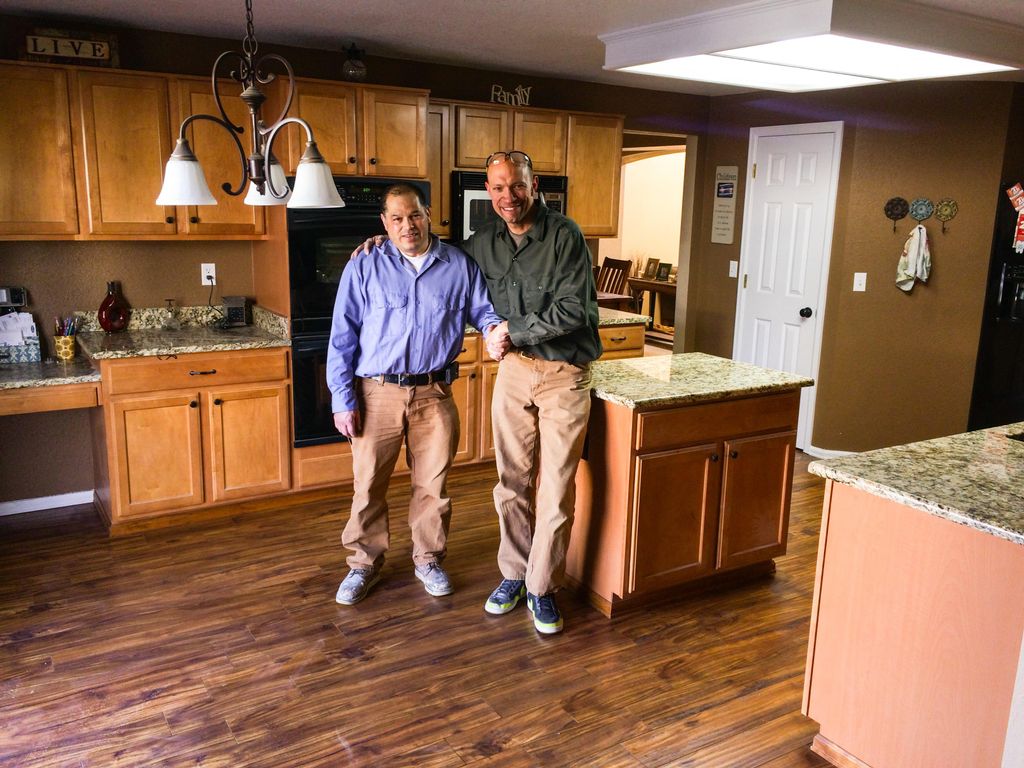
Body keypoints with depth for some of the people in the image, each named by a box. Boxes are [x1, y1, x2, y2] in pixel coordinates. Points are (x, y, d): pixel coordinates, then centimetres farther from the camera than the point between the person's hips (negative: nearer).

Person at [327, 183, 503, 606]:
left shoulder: (460, 265, 4)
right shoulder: (363, 268, -1)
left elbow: (483, 309, 10)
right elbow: (342, 338, -1)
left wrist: (494, 327, -15)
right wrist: (342, 399, -6)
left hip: (434, 395, 1)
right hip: (378, 395, -1)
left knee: (432, 484, 12)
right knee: (368, 484, 8)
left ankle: (428, 558, 32)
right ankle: (365, 563, 28)